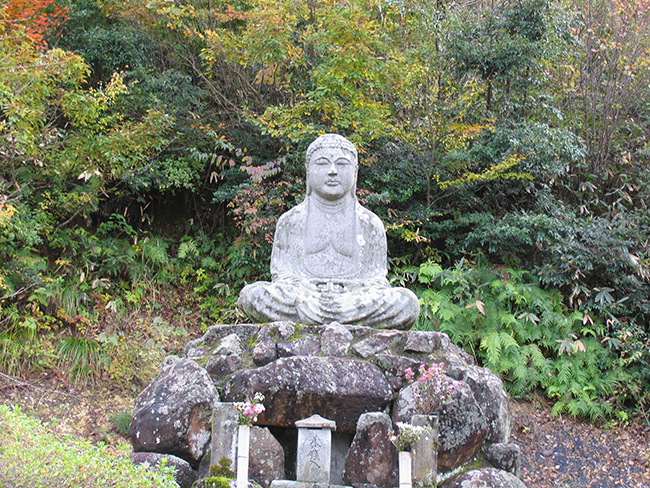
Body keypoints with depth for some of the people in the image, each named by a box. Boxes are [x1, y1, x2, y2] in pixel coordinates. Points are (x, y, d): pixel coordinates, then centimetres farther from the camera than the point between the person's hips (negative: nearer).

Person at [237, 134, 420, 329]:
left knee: (407, 302, -28)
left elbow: (376, 279, 7)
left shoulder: (370, 224, 14)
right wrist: (304, 298, -19)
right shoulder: (290, 222, 14)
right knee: (251, 294, -29)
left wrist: (352, 299, -18)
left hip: (354, 302, 1)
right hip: (301, 301, 0)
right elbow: (281, 274, 5)